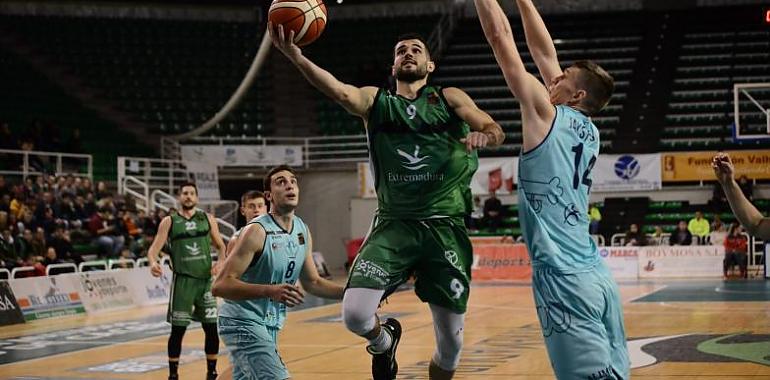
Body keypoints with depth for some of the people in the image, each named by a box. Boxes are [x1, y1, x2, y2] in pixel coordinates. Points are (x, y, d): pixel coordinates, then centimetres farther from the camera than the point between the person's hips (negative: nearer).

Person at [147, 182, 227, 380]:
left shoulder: (208, 219, 8)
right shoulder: (169, 222, 2)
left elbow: (221, 246, 12)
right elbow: (154, 248, -5)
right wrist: (153, 262, -27)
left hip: (206, 279, 2)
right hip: (183, 280, -2)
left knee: (212, 329, 3)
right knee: (178, 329, -1)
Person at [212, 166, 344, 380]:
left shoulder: (303, 232, 5)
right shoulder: (257, 231, -19)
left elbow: (312, 283, 17)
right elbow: (220, 286, -25)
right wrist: (270, 291, -37)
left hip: (271, 325, 8)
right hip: (243, 323, -8)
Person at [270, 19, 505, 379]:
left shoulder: (450, 99, 8)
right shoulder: (375, 100, 6)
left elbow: (496, 130, -2)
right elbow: (341, 92, -14)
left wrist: (484, 136, -28)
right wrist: (295, 56, -33)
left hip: (445, 225, 0)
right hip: (393, 224, 0)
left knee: (451, 341, 3)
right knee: (355, 314, -18)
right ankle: (384, 340, 19)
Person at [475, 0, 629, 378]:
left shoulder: (545, 114, -3)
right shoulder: (589, 131, 15)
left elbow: (501, 38, 0)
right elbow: (544, 53, 23)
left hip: (564, 280, -8)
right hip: (599, 278, 8)